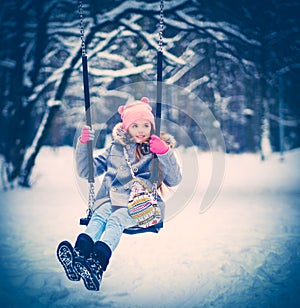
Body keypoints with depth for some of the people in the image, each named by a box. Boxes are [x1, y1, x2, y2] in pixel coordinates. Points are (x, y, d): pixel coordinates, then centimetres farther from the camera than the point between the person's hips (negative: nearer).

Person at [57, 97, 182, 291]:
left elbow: (174, 181, 3)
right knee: (99, 215, -30)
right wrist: (83, 144, 10)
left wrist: (165, 153, -11)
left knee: (116, 220, -33)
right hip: (111, 199, 3)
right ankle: (79, 254, -55)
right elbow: (86, 171, 24)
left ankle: (97, 264, -56)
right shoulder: (115, 149, 22)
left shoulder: (155, 150, 14)